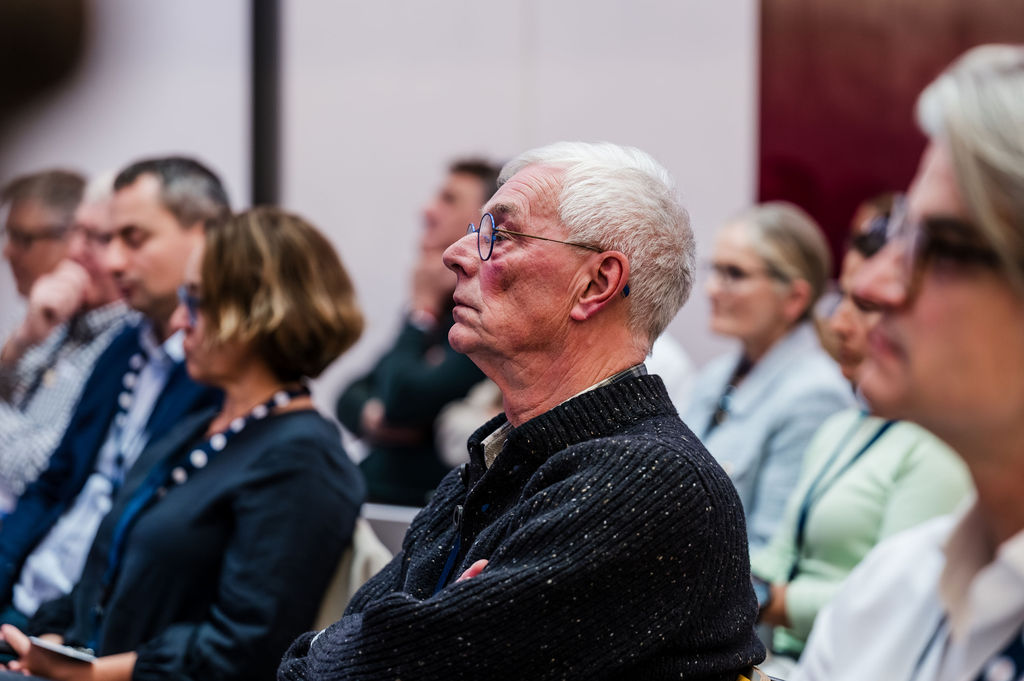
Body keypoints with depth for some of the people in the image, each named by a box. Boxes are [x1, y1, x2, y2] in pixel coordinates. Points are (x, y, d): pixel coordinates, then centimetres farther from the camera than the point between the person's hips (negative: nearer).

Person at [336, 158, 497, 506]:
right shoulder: (447, 304, 15)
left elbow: (402, 403, -19)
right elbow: (351, 397, 18)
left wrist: (422, 308, -4)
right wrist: (370, 416, -7)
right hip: (374, 487, 8)